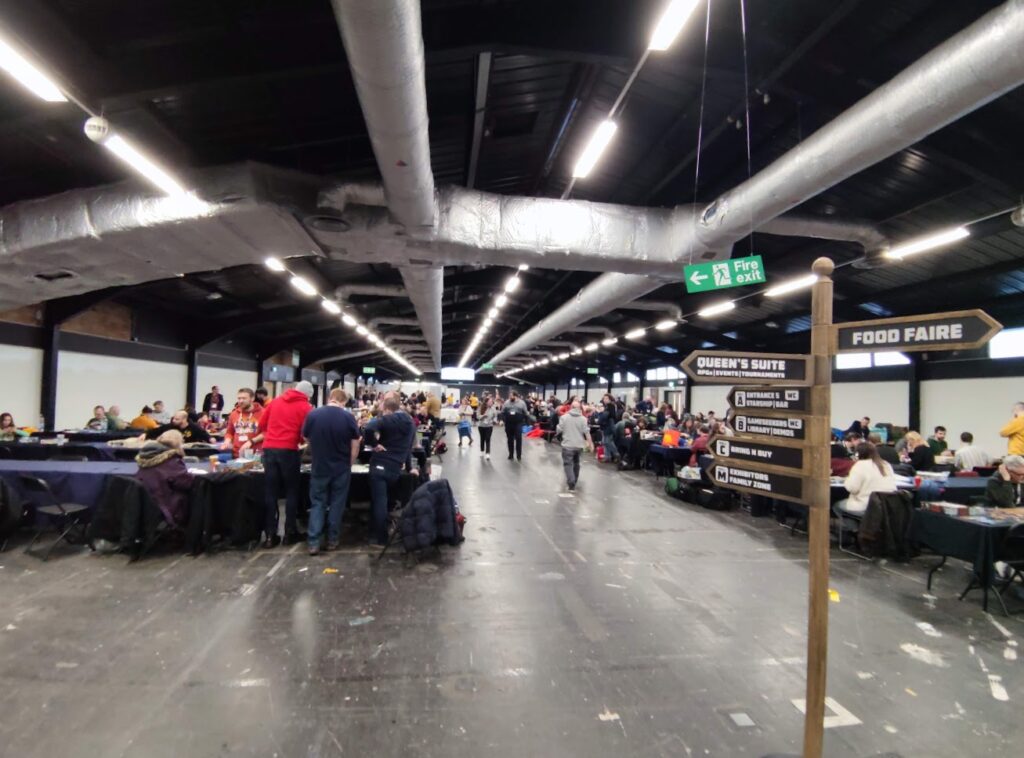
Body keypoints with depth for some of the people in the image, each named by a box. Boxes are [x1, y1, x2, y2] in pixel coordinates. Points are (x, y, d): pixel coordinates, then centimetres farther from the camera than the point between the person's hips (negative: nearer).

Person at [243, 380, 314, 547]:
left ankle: (270, 535, 10)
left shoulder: (275, 401, 13)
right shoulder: (306, 407, -1)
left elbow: (262, 424, 17)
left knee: (270, 492, 8)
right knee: (291, 492, 9)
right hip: (289, 451, -4)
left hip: (269, 449, 4)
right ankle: (290, 533, 13)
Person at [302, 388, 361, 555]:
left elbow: (306, 438, 8)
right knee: (337, 503, 11)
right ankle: (333, 540, 18)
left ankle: (313, 542, 5)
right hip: (341, 468, -1)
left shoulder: (312, 414, -7)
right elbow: (355, 445, -6)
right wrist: (349, 464, 9)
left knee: (317, 503, 10)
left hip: (319, 467, 1)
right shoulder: (348, 417, -10)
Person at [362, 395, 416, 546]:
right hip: (396, 468, 6)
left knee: (378, 501, 1)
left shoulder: (387, 420, -8)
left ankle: (380, 539, 6)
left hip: (380, 465, -6)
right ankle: (377, 533, 27)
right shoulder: (410, 423, 13)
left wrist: (374, 444, -13)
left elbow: (368, 429, -27)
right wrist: (408, 466, 30)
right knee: (382, 500, 21)